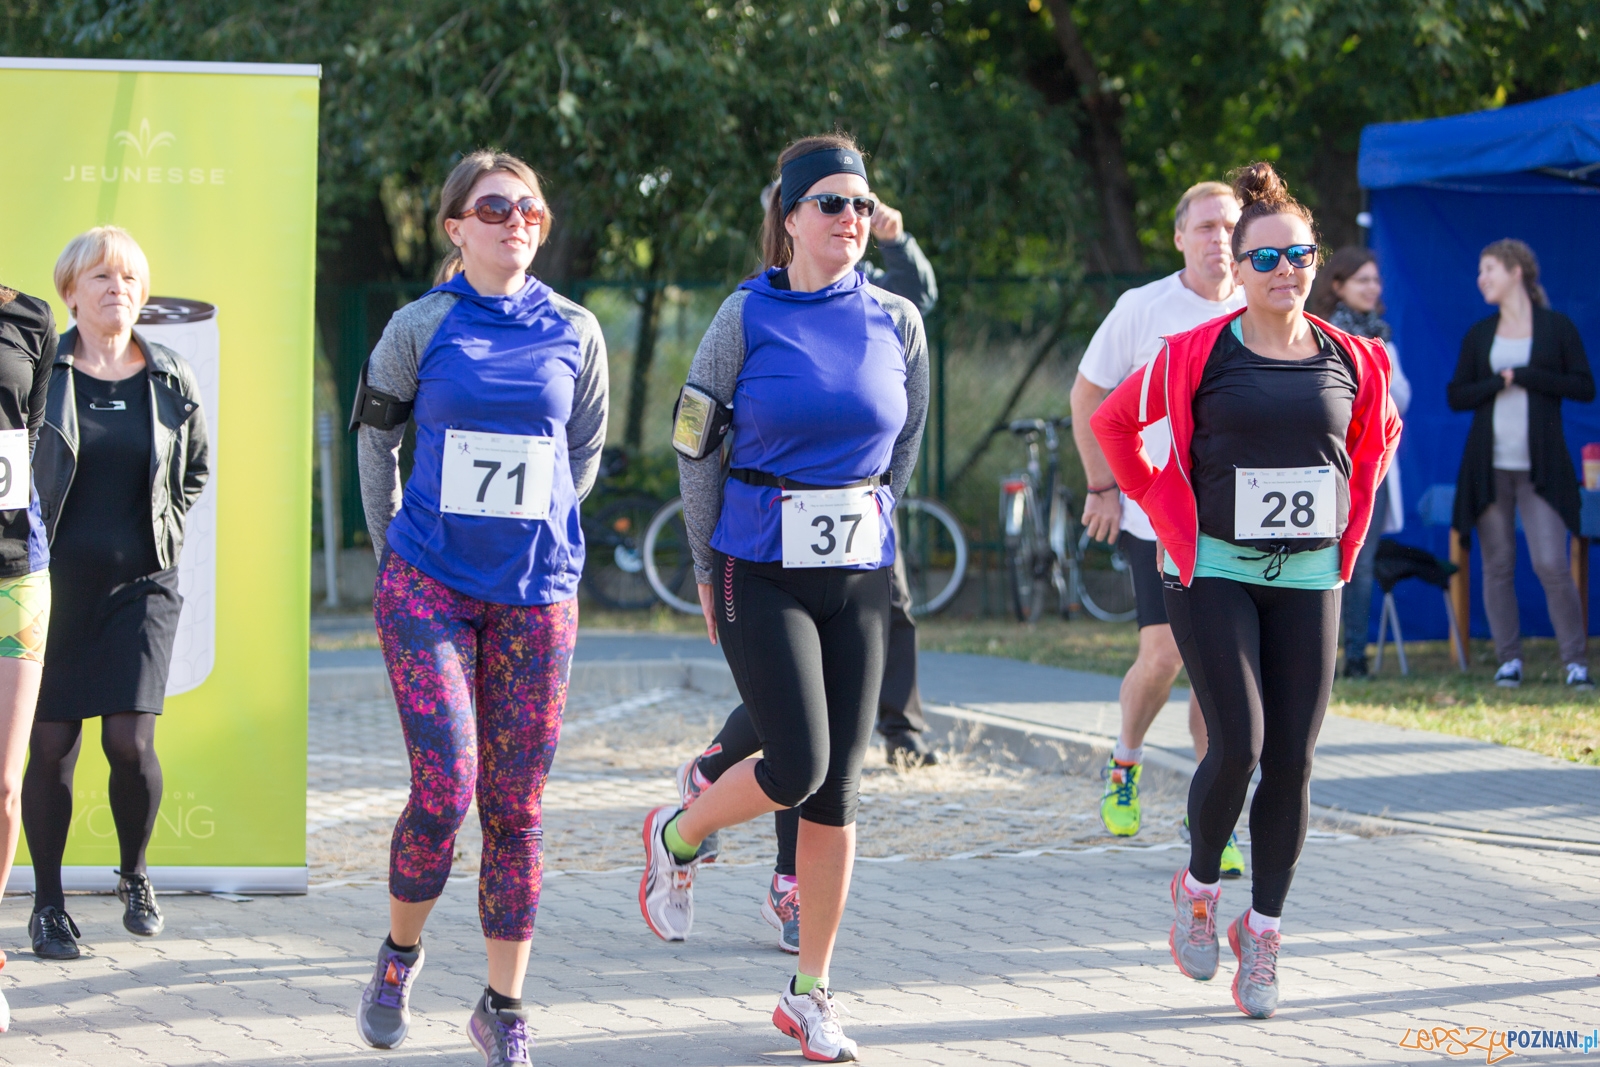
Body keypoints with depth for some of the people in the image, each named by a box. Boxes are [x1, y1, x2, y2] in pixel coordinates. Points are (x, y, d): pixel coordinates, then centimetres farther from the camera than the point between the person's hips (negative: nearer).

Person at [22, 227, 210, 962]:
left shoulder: (170, 380, 5)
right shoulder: (37, 371, -2)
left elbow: (197, 469, 19)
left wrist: (166, 535, 8)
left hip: (140, 584, 1)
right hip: (54, 582, -1)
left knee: (129, 740, -8)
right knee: (49, 746, 0)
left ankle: (134, 876, 17)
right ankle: (48, 905, 13)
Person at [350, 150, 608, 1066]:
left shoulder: (574, 332, 4)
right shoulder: (423, 327, -1)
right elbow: (376, 434, 12)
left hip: (536, 594, 2)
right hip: (429, 587, -2)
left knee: (516, 805, 2)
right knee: (444, 789, -13)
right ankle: (400, 953, 14)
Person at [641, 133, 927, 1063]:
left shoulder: (896, 322, 3)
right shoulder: (748, 317, -5)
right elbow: (696, 446, 2)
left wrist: (867, 524, 14)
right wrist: (708, 570, 5)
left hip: (858, 576, 3)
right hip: (761, 575, -3)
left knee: (839, 787, 2)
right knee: (797, 767, -15)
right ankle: (677, 838, 17)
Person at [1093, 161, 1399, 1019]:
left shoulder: (1350, 361, 3)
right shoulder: (1197, 356, -6)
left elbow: (1378, 437, 23)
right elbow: (1115, 423, 6)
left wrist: (1347, 526, 14)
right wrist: (1167, 514, 4)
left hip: (1308, 578, 3)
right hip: (1215, 572, -3)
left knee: (1291, 763, 0)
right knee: (1237, 747, -14)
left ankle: (1262, 934, 13)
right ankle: (1198, 889, 13)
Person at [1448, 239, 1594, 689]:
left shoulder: (1557, 327, 3)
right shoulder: (1479, 335, 12)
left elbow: (1584, 387, -2)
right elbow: (1456, 396, 8)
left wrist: (1528, 376, -11)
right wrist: (1498, 383, -9)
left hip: (1540, 467, -3)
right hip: (1489, 466, 3)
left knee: (1551, 564, -11)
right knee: (1497, 565, 2)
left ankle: (1576, 660, -3)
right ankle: (1509, 659, 9)